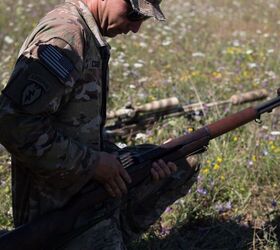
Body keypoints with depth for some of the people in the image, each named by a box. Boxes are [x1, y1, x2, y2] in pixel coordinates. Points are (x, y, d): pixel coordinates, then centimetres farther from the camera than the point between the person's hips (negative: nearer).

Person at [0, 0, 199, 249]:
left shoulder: (93, 41, 9)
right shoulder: (65, 34, -19)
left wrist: (121, 162, -2)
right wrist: (92, 163, -20)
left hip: (90, 188, 9)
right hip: (59, 209, -9)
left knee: (179, 170, 13)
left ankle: (112, 230, 9)